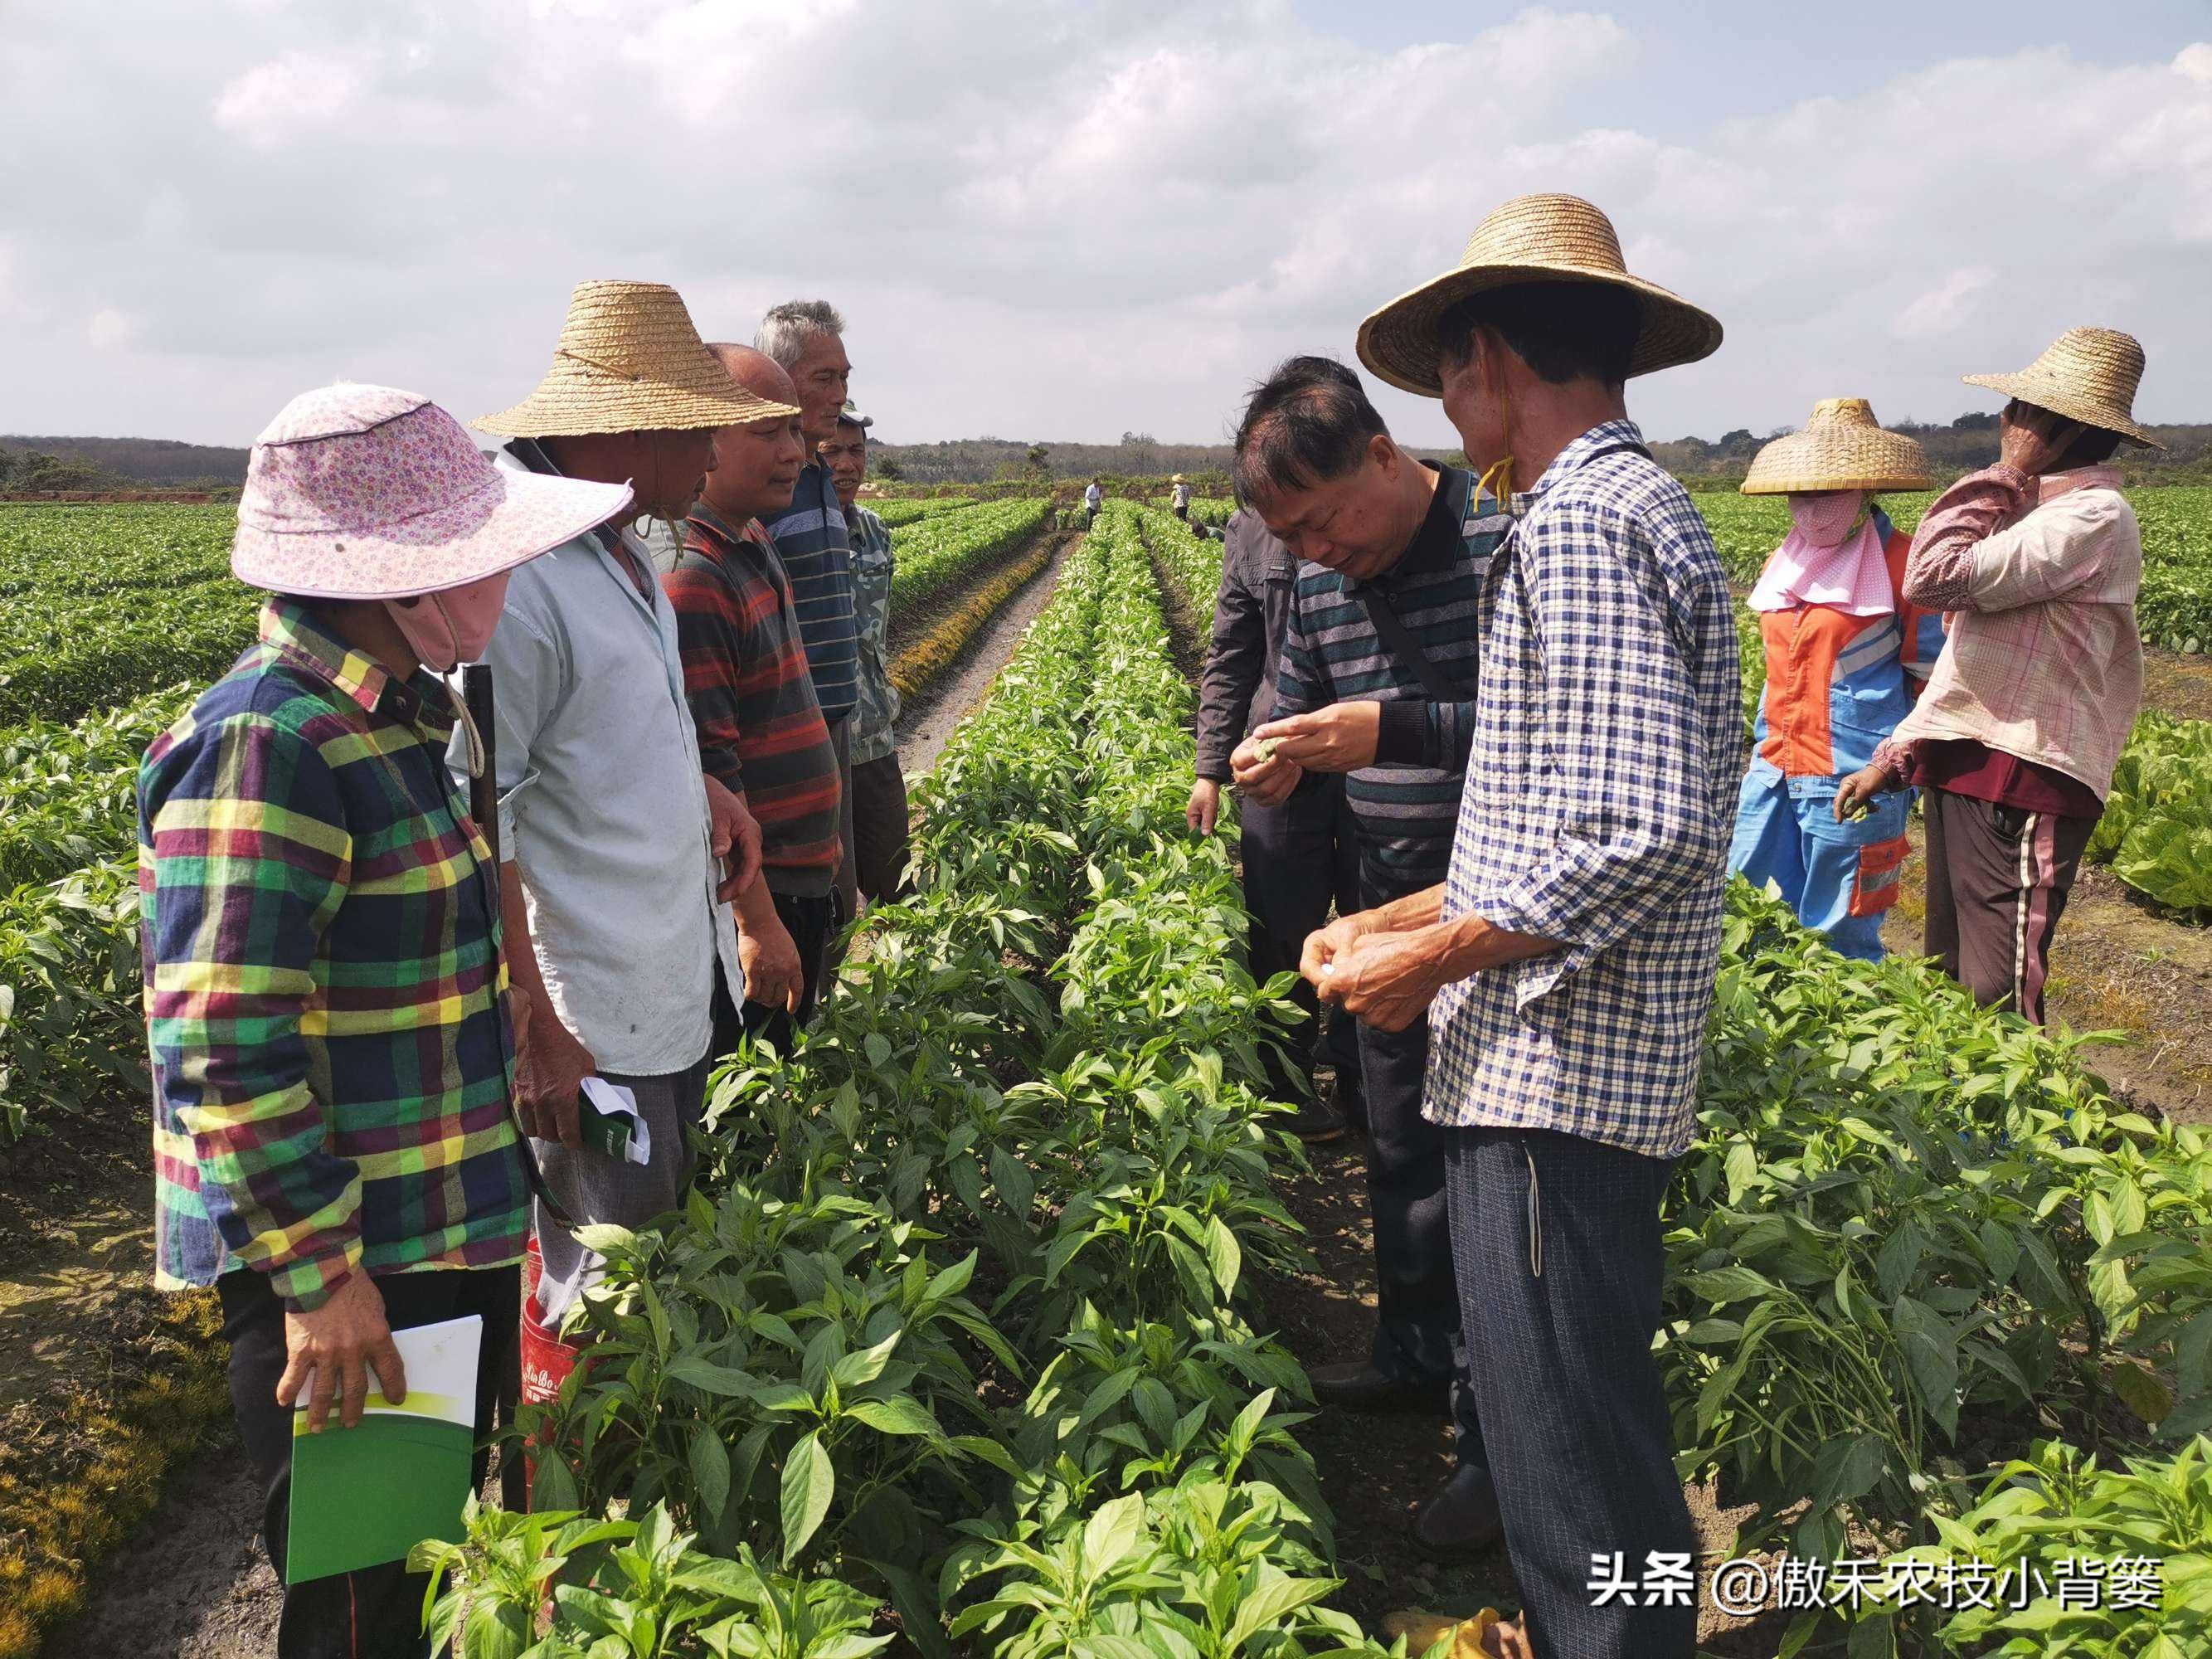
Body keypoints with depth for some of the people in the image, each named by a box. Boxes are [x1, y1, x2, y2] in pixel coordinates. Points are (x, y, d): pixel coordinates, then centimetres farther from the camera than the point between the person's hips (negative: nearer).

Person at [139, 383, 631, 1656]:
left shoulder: (395, 712, 6)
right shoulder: (266, 748, -24)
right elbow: (224, 1047, -25)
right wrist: (320, 1273, -23)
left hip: (450, 1239, 9)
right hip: (342, 1277, -9)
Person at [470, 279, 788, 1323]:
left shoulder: (616, 545, 7)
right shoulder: (508, 578, -23)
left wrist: (700, 784, 5)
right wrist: (532, 1031, -20)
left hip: (677, 988, 10)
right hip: (590, 1030, -10)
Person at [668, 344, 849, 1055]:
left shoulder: (751, 544, 10)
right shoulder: (689, 576, -22)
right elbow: (705, 772, -25)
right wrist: (757, 921, -23)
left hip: (798, 884, 10)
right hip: (743, 896, -10)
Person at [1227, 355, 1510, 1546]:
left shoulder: (1510, 539, -18)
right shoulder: (1320, 582, 5)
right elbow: (1297, 704, 15)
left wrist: (1394, 729, -31)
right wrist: (1273, 758, -10)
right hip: (1390, 913, 7)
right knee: (1401, 1156, 20)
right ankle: (1413, 1358, 41)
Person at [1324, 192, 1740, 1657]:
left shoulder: (1578, 527, -16)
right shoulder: (1646, 509, 17)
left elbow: (1644, 835, -26)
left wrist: (1430, 962, -15)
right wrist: (1399, 921, 15)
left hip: (1558, 1075, -10)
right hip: (1580, 1067, 10)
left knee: (1577, 1465, 1)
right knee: (1567, 1421, 22)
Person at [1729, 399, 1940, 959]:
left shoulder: (1899, 564, -7)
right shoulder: (1783, 564, 12)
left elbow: (1932, 681, -3)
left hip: (1852, 781, -7)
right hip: (1776, 771, 7)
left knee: (1841, 940, 2)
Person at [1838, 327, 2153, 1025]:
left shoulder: (2093, 517, -13)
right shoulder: (2041, 514, 19)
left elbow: (1935, 579, -23)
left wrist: (2005, 474, -10)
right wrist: (1892, 759, 17)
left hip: (2021, 788, -10)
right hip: (1965, 770, 10)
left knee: (1997, 1001, -9)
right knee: (1948, 981, 15)